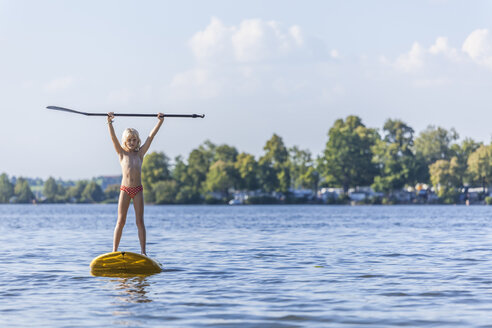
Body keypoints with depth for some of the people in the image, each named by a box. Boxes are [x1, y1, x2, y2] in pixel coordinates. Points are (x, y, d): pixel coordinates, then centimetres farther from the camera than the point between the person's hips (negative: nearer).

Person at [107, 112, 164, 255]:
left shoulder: (140, 153, 9)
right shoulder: (122, 153, 6)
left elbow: (151, 136, 6)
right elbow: (113, 138, -5)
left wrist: (160, 121, 1)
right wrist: (109, 122, -16)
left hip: (138, 190, 1)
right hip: (125, 190, -1)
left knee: (140, 221, 1)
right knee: (121, 221, 0)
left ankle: (143, 251, 1)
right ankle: (114, 251, 4)